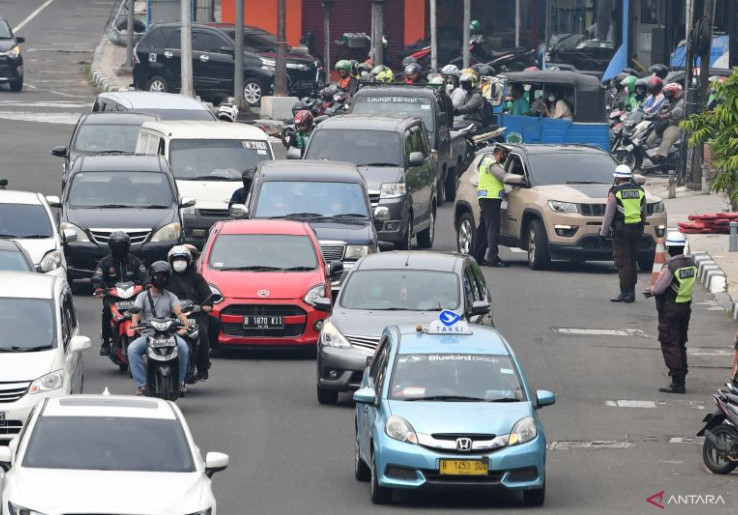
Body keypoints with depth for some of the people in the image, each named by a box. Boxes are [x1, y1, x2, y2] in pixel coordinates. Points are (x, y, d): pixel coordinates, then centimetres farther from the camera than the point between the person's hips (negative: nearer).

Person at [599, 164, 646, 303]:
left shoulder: (615, 193, -8)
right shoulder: (639, 191, 9)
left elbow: (609, 215, -7)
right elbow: (644, 213, 15)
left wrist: (603, 233, -1)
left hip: (621, 230, -6)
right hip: (636, 229, 6)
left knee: (622, 262, -4)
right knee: (632, 261, 14)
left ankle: (626, 293, -7)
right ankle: (631, 291, 16)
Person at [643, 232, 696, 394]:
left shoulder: (669, 267, -21)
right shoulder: (691, 264, 3)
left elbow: (658, 290, -18)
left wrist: (652, 290, 8)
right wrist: (654, 290, 13)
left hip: (670, 309, -7)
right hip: (686, 307, 7)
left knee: (669, 345, -2)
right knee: (680, 345, 17)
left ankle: (677, 383, -6)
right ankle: (681, 379, 22)